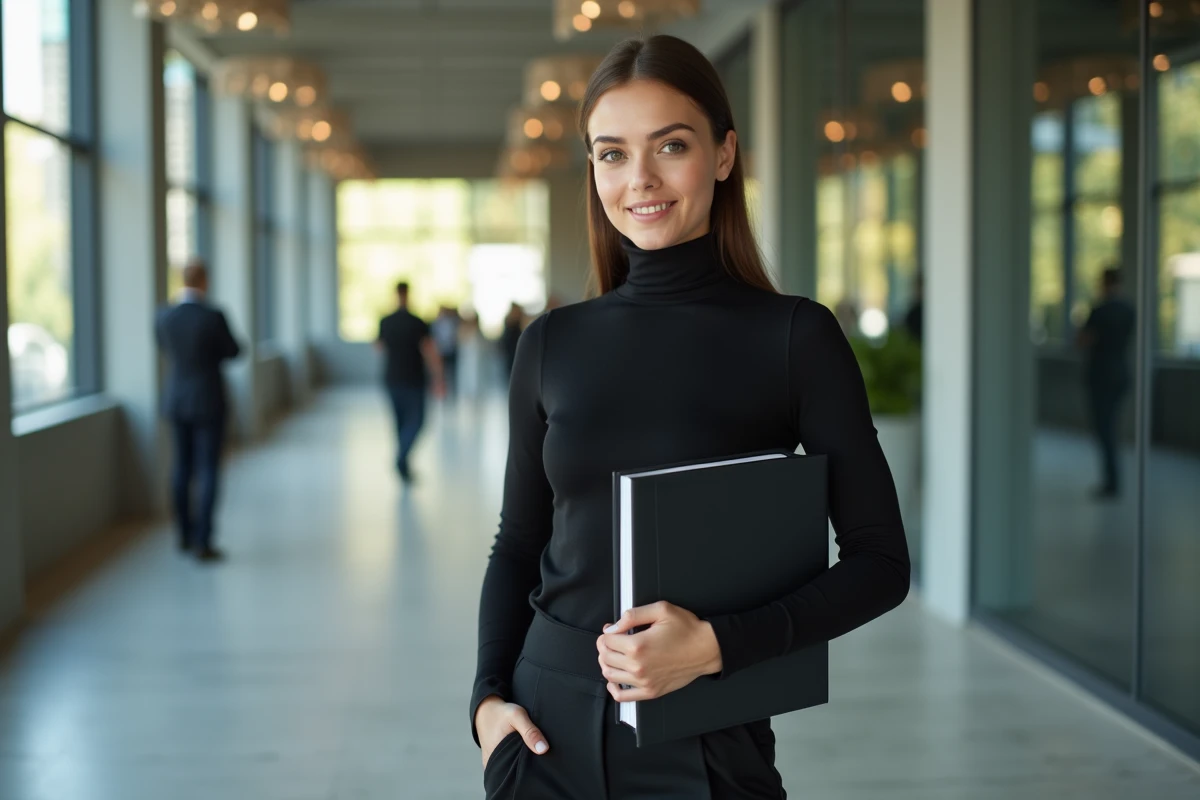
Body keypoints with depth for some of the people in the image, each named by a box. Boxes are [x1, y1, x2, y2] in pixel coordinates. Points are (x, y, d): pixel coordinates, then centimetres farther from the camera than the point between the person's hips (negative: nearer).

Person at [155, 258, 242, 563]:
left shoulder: (164, 317, -5)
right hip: (209, 403, -5)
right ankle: (202, 542, -4)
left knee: (182, 467, 16)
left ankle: (185, 535, 23)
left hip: (177, 400, 5)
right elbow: (233, 352, -3)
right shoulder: (214, 317, -19)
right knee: (208, 471, -1)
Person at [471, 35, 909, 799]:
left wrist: (717, 643, -17)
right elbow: (518, 544, 10)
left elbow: (881, 561, -6)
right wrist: (487, 695, -3)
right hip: (547, 732, 3)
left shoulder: (798, 336, -7)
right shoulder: (552, 343, 2)